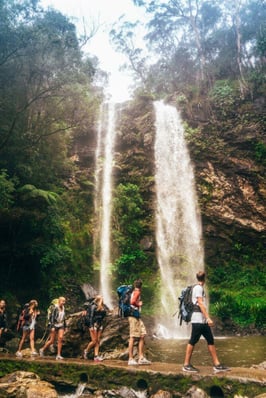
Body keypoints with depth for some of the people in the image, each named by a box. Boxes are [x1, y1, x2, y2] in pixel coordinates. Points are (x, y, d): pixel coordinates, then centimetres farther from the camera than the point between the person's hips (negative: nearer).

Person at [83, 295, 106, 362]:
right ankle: (86, 351, 18)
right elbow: (91, 317, -12)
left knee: (98, 341, 4)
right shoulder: (93, 306, -9)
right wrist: (91, 326, -16)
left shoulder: (102, 307, 9)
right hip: (94, 324, -6)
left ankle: (96, 356, 6)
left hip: (100, 325, 6)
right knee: (94, 341, -5)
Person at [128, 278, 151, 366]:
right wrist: (139, 304, -8)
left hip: (137, 317, 10)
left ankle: (141, 358, 11)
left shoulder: (134, 292, 17)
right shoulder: (137, 292, -10)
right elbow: (132, 302, -23)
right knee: (132, 337, -5)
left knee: (142, 336, 9)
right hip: (134, 316, -10)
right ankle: (131, 359, 0)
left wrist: (138, 304, 10)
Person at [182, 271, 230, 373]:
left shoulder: (199, 288, 18)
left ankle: (217, 364, 11)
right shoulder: (198, 288, -11)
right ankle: (186, 365, 3)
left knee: (210, 340, 8)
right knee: (193, 341, -4)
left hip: (203, 320, 10)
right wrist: (208, 318, -23)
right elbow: (200, 303, -19)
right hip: (198, 320, -10)